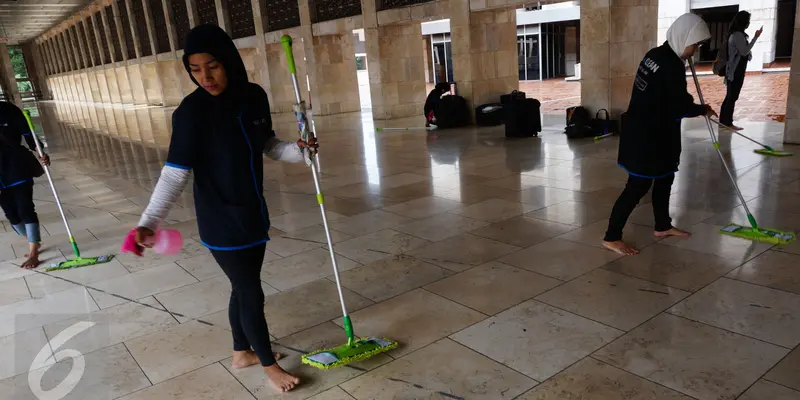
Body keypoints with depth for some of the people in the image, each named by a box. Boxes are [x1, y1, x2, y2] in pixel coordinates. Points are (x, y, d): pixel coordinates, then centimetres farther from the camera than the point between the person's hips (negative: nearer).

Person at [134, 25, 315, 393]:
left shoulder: (255, 96, -3)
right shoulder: (191, 112, -19)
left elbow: (269, 146, 10)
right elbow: (175, 173, -21)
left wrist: (299, 151, -8)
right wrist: (149, 222, -31)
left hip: (253, 213, 6)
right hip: (222, 223, -6)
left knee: (243, 287, 20)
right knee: (252, 293, 6)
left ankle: (241, 353, 42)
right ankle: (268, 364, 28)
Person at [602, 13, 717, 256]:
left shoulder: (656, 54, 9)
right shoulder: (671, 66, -21)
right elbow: (679, 107, -17)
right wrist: (702, 110, 2)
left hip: (644, 130, 10)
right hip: (648, 135, -10)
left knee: (665, 178, 21)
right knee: (639, 185, -5)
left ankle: (663, 226, 35)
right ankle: (611, 237, 0)